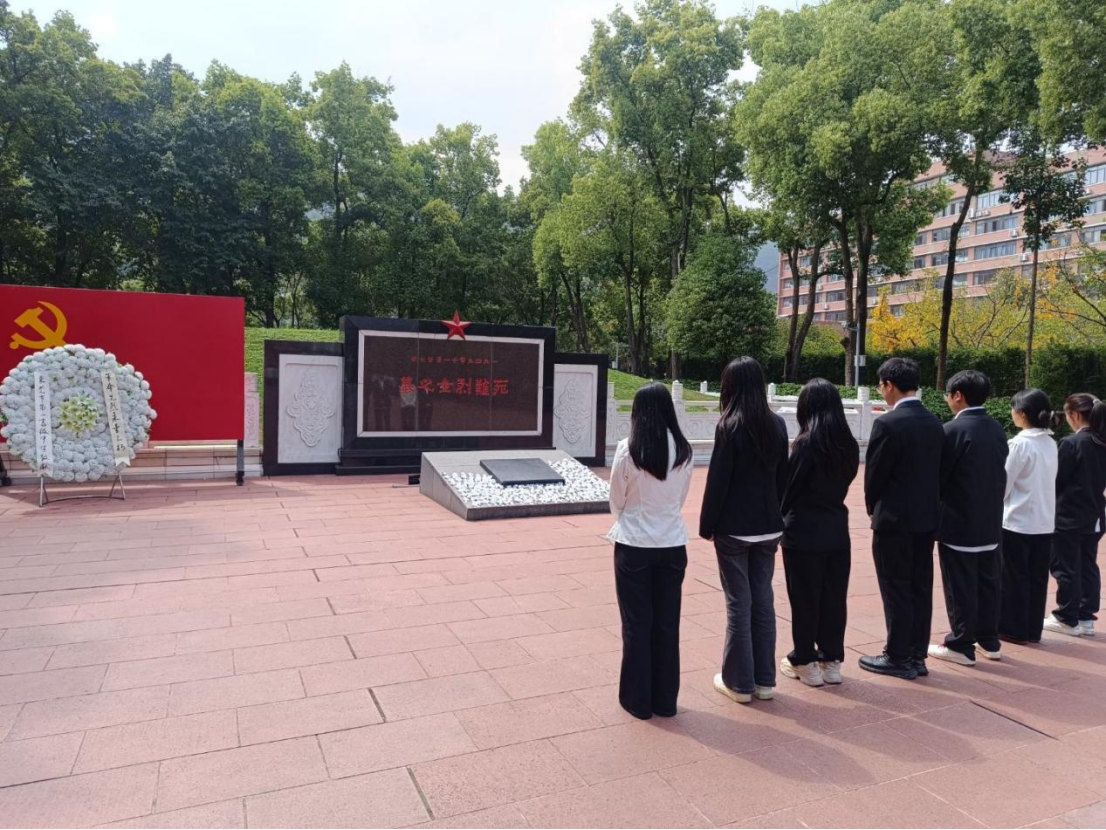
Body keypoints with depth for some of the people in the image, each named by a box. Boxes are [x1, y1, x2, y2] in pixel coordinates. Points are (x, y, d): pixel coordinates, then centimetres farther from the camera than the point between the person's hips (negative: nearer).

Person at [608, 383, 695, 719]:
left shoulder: (628, 449, -14)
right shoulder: (683, 450, -4)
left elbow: (616, 501, -2)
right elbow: (681, 498, 8)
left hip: (634, 546, -3)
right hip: (673, 546, 3)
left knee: (637, 624, 10)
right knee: (667, 624, 14)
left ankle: (638, 700, 21)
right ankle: (665, 700, 25)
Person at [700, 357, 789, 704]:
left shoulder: (730, 426, -14)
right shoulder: (777, 424, 4)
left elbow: (717, 480, -13)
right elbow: (782, 476, 9)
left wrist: (707, 524, -4)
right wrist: (776, 517, 17)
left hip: (734, 527, -5)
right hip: (768, 525, 6)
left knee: (739, 603, 3)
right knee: (763, 600, 13)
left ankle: (739, 682, 13)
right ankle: (764, 680, 22)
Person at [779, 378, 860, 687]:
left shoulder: (807, 444, -16)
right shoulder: (849, 444, 2)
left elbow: (789, 488, -10)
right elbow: (844, 483, 8)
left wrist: (779, 516, 6)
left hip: (804, 532, -6)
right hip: (837, 530, 6)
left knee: (804, 600, 6)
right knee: (833, 598, 13)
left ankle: (805, 662, 16)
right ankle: (832, 661, 21)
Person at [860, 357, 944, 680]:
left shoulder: (888, 424, -17)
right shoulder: (934, 422, 5)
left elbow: (874, 475, -12)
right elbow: (937, 471, 9)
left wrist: (873, 508, 6)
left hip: (894, 519, -7)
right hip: (926, 517, 8)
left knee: (896, 591, 2)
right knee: (920, 589, 13)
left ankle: (898, 658, 10)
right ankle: (916, 655, 22)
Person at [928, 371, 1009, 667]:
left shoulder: (953, 430, -17)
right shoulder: (997, 429, 5)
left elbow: (937, 475, -13)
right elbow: (1001, 473, 11)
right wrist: (992, 505, 19)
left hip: (959, 523, -7)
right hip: (990, 522, 7)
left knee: (960, 588, 2)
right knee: (988, 583, 16)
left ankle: (961, 646, 11)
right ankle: (989, 641, 27)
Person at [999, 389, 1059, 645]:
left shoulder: (1020, 443, -16)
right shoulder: (1051, 443, 6)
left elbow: (1003, 484, -12)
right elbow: (1046, 481, 13)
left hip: (1017, 522, -7)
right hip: (1044, 522, 7)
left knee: (1013, 578, 5)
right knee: (1037, 578, 12)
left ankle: (1014, 630, 12)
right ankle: (1032, 629, 20)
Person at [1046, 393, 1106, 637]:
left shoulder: (1072, 443, -17)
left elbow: (1056, 479, -12)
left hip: (1069, 516, -7)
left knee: (1066, 568, 3)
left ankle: (1068, 619, 11)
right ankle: (1086, 617, 18)